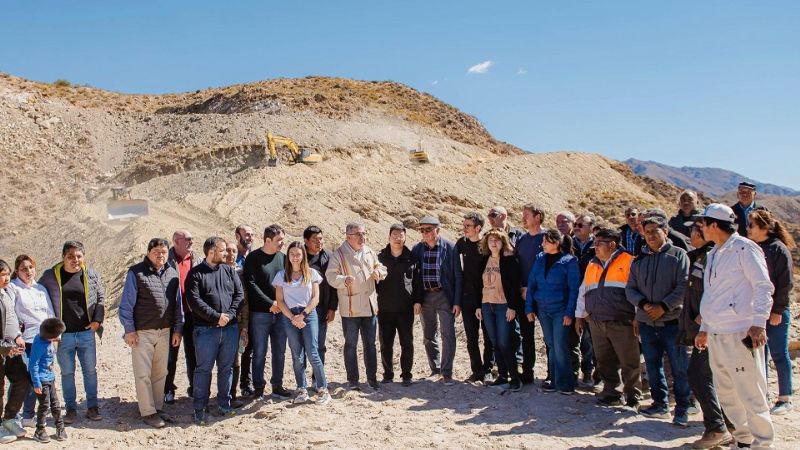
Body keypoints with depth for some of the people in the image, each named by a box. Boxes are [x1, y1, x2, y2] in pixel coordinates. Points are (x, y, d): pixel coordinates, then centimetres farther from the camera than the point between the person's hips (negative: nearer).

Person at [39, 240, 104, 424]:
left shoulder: (92, 275, 1)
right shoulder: (50, 276, -2)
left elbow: (101, 298, 11)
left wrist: (97, 320, 0)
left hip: (86, 333, 1)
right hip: (63, 334, -1)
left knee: (90, 370, 8)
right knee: (67, 373, 8)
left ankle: (92, 406, 19)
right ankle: (71, 409, 20)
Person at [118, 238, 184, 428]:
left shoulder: (172, 273, 9)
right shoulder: (136, 272, -5)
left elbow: (178, 303, 13)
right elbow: (126, 304, -6)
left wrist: (177, 329, 9)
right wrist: (129, 330, -10)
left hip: (164, 332, 5)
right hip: (142, 332, -5)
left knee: (160, 373, 11)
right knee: (143, 374, -1)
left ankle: (157, 408, 22)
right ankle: (148, 412, 6)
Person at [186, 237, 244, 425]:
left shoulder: (229, 271, 11)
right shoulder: (196, 274, -2)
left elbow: (239, 295, 5)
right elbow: (195, 301, -12)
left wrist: (229, 315, -10)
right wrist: (216, 316, -16)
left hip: (230, 328, 4)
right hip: (206, 330, -4)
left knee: (226, 368, 11)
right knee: (203, 369, 0)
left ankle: (224, 404, 23)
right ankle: (199, 409, 8)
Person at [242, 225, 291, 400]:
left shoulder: (282, 257, 9)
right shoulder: (253, 258, -5)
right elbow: (251, 284, -12)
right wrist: (270, 303, -15)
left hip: (280, 312, 4)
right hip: (260, 312, -4)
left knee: (280, 352, 9)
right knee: (260, 352, 2)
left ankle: (277, 386, 20)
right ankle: (258, 388, 14)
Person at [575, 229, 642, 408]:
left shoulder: (628, 262, -3)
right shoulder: (592, 265, 17)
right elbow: (583, 292, 23)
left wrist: (639, 316, -9)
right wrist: (580, 316, 21)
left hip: (622, 323, -6)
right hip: (596, 323, 6)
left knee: (629, 362, -1)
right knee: (604, 361, 10)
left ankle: (633, 397, 10)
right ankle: (611, 393, 22)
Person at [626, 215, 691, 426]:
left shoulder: (678, 255, -1)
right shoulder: (639, 259, 12)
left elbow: (684, 286, -9)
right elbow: (630, 288, 10)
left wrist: (664, 306, -16)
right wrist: (643, 304, -8)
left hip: (672, 320, -5)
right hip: (646, 321, 5)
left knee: (679, 367, -2)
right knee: (652, 365, 12)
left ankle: (682, 409, 7)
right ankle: (660, 405, 23)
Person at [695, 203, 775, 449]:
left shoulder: (744, 249, -9)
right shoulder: (714, 254, 16)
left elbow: (764, 287, -14)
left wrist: (758, 323, -21)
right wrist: (704, 328, 21)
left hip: (741, 333, -8)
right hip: (716, 335, 8)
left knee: (750, 393, -4)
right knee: (725, 392, 14)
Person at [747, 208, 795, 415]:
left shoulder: (778, 249, -10)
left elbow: (785, 283, -11)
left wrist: (777, 310, -14)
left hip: (775, 312, -6)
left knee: (779, 355, 3)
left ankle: (785, 398, 13)